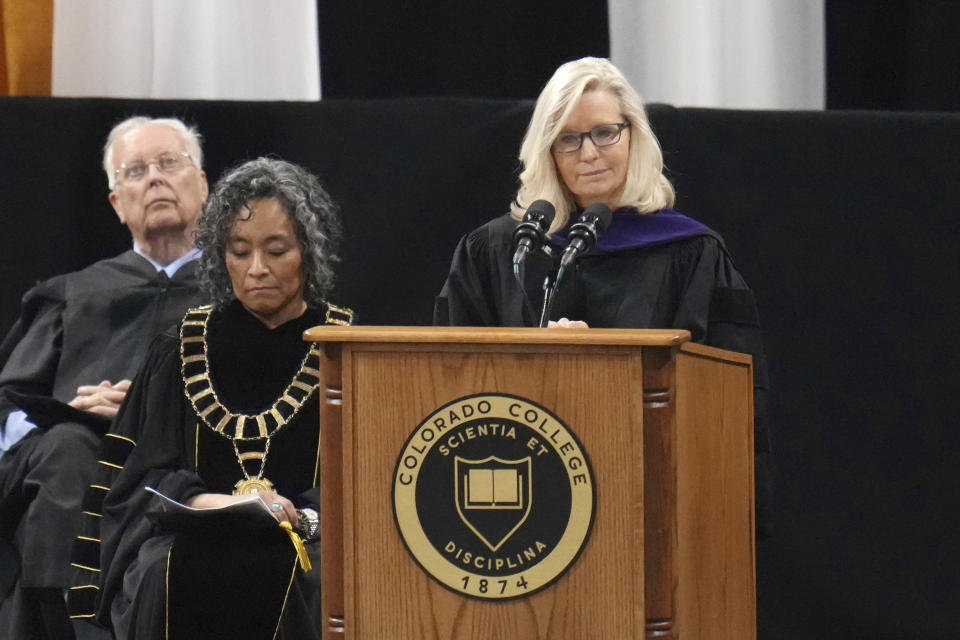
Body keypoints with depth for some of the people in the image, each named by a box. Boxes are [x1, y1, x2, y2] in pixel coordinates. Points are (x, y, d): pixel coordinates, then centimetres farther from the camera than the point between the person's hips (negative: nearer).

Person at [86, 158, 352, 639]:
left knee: (299, 582, -32)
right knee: (167, 579, -29)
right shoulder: (180, 354, 14)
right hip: (191, 540, 1)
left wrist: (301, 516, -15)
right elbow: (140, 476, 7)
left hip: (311, 544, -1)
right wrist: (214, 502, -12)